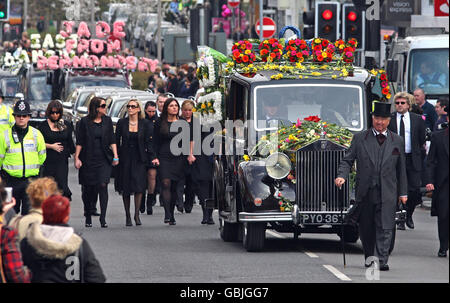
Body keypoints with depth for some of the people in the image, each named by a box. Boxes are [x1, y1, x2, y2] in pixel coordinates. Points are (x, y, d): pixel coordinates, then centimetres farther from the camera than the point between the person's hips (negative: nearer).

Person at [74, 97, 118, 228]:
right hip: (88, 161, -1)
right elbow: (79, 142, 1)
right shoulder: (84, 122, 0)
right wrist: (77, 158, -5)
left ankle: (103, 218, -12)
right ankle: (88, 218, 21)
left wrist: (115, 156, 4)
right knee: (88, 188, 4)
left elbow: (112, 140, 12)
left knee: (103, 185, -12)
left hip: (104, 160, 1)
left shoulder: (107, 121, 9)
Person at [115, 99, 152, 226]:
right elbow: (116, 141, 5)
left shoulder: (144, 123, 2)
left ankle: (136, 214, -7)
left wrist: (149, 157, -3)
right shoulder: (121, 123, 2)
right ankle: (128, 216, 9)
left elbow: (147, 142, 5)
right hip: (125, 158, 1)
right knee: (125, 188, 2)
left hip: (139, 159, -1)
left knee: (139, 185, -13)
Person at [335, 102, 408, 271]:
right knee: (366, 229, 7)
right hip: (365, 192, 1)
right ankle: (369, 259, 21)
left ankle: (381, 261, -13)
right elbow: (348, 160, 6)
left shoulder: (397, 141, 10)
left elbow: (401, 168, 14)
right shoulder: (360, 138, 7)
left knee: (385, 228, -10)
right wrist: (342, 176, -14)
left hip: (387, 193, -1)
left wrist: (403, 193, 11)